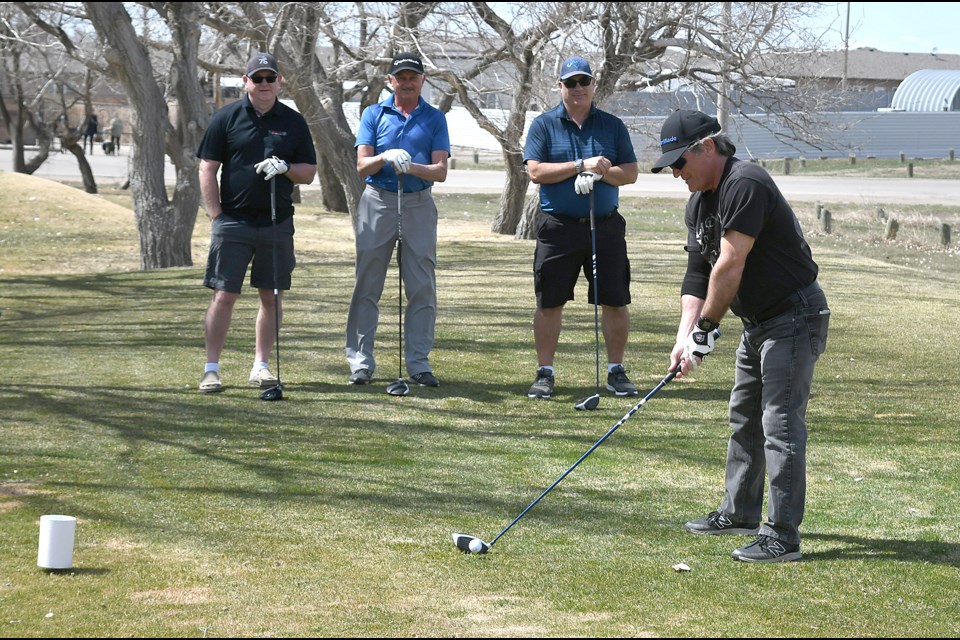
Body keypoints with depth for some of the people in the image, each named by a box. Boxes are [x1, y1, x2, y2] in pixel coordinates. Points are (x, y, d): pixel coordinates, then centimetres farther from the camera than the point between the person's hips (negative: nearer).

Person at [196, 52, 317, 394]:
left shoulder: (293, 122, 8)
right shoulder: (226, 118, 2)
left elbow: (309, 172, 10)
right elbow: (207, 169, 1)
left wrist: (286, 168, -11)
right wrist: (216, 216, -5)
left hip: (277, 223, 2)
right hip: (233, 222, -2)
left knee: (272, 296, 5)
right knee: (224, 296, -4)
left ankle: (261, 365, 15)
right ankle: (211, 368, 2)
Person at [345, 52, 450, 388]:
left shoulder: (435, 118, 8)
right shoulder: (374, 114, 7)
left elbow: (440, 171, -1)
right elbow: (362, 166, 0)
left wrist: (412, 167, -21)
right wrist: (385, 158, -21)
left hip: (419, 204, 0)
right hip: (377, 202, 0)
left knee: (422, 287, -1)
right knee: (367, 283, -1)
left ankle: (418, 361, 6)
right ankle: (360, 361, 4)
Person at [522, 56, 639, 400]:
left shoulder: (612, 125, 10)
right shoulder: (544, 124, 4)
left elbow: (630, 173, 5)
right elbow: (536, 171, -8)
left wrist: (603, 172, -14)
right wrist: (581, 166, -14)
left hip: (606, 226, 2)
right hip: (558, 226, -2)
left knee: (615, 302, 2)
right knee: (549, 303, 0)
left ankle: (616, 371, 13)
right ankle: (544, 373, 9)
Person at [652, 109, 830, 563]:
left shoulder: (745, 185, -23)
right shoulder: (697, 204, 9)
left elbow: (730, 266, -25)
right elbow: (697, 273, 7)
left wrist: (706, 328, -16)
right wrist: (685, 335, -6)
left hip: (794, 317, -10)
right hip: (758, 322, 11)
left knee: (781, 422, -13)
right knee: (744, 418, 19)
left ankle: (782, 535, -13)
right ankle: (740, 513, 32)